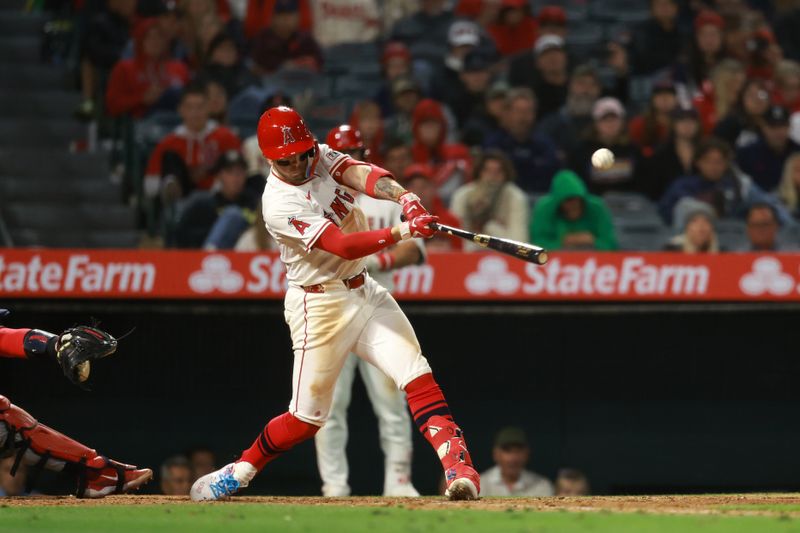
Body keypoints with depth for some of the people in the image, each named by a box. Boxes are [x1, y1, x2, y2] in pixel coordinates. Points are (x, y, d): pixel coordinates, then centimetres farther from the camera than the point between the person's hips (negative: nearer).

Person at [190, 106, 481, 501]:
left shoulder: (322, 157, 1)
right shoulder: (279, 203, -20)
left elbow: (361, 174, -18)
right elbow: (344, 246, -27)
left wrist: (404, 197, -37)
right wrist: (402, 231, -36)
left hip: (364, 291, 6)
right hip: (321, 304, -6)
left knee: (416, 373, -11)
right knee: (307, 417, 1)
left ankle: (457, 465, -18)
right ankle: (240, 470, 22)